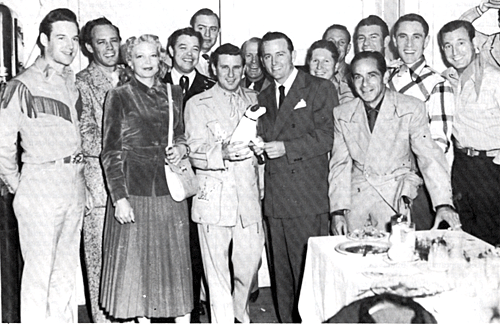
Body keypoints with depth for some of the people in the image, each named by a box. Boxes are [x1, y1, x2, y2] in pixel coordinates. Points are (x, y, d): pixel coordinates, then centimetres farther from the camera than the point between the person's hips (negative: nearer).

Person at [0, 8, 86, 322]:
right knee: (39, 273, 0)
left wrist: (79, 176, 10)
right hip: (41, 187, -6)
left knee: (67, 270, 14)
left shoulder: (73, 82, 12)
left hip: (75, 187, 6)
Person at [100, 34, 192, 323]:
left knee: (176, 259, 4)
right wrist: (119, 198, -12)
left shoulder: (174, 94, 10)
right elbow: (111, 152, -4)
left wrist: (182, 148, -1)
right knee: (137, 261, 3)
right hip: (134, 189, -3)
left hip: (170, 188, 3)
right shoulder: (119, 97, -1)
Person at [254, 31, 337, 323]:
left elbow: (326, 137, -9)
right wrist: (256, 146, -4)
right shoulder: (263, 97, 19)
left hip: (308, 199, -6)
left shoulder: (320, 89, 0)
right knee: (283, 273, 11)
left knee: (309, 271, -4)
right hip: (276, 199, 6)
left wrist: (286, 148, -19)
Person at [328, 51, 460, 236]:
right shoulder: (341, 115, 4)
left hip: (395, 193, -2)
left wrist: (443, 204, -18)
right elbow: (340, 164, 6)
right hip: (356, 194, 2)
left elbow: (429, 157, -7)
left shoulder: (412, 109, -4)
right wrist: (338, 210, -4)